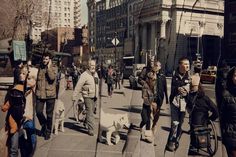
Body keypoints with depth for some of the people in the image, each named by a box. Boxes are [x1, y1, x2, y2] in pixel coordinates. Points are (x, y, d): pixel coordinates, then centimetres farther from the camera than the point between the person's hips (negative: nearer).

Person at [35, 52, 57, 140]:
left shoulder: (53, 68, -1)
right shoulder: (39, 67, 8)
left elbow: (52, 77, -19)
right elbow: (37, 79, 14)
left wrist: (48, 67, -14)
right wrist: (36, 89, 6)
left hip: (50, 94, -2)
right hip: (40, 94, 2)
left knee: (49, 114, 6)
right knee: (38, 112, -4)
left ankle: (48, 132, 22)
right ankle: (44, 125, 26)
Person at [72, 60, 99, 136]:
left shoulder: (96, 74, 10)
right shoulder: (85, 75, -14)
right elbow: (78, 86, -17)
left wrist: (97, 95, 18)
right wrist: (74, 97, -20)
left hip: (94, 96, 7)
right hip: (88, 96, -7)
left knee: (91, 112, 17)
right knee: (90, 113, -7)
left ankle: (85, 121, 41)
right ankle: (91, 130, -1)